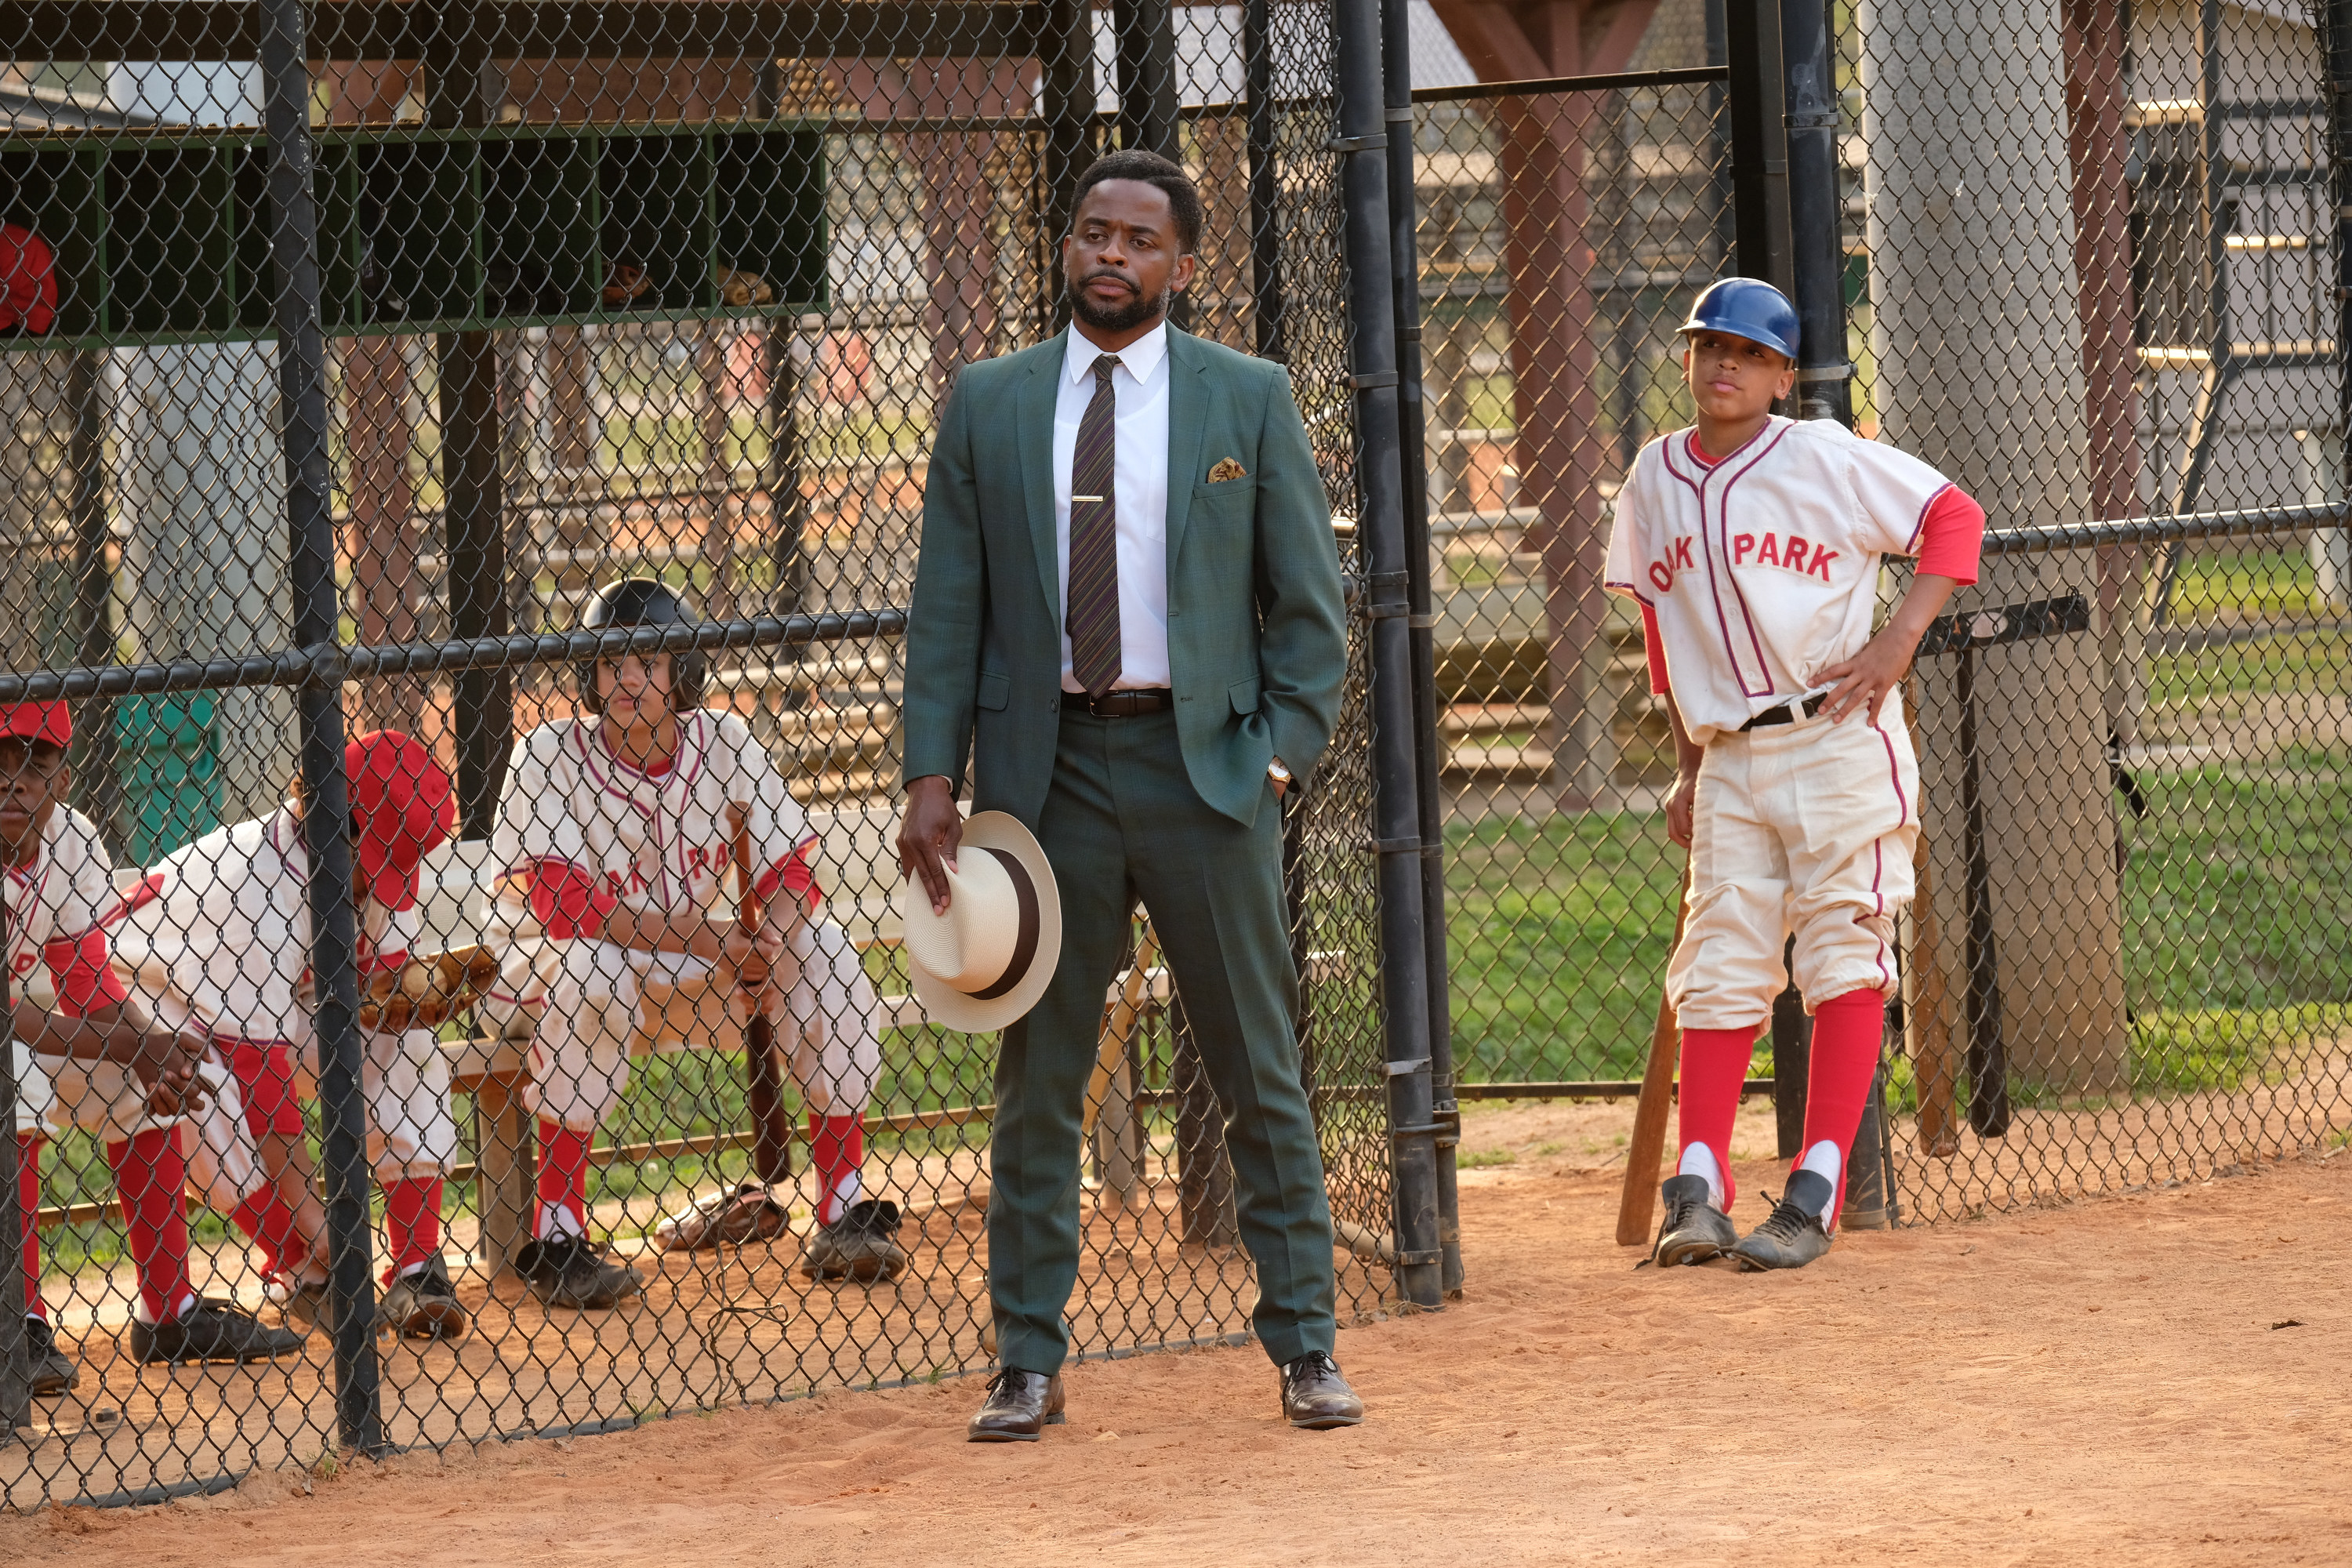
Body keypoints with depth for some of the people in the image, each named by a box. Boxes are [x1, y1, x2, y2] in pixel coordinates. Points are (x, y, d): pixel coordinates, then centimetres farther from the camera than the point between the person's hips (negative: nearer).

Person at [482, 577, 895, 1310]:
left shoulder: (724, 744, -7)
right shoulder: (547, 756, -18)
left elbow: (789, 870, -9)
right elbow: (559, 907, -26)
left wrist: (770, 945, -32)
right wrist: (697, 938, -32)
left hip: (696, 955, 4)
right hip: (548, 968, -4)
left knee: (824, 947, -15)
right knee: (591, 970, -37)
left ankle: (846, 1213, -11)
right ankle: (556, 1239, -32)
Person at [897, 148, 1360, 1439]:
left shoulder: (1248, 401, 4)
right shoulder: (989, 405, 7)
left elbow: (1307, 601, 6)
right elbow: (946, 604, 6)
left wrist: (1283, 750, -5)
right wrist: (934, 775, -2)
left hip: (1204, 761, -1)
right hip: (1048, 765, 1)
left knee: (1260, 1071, 3)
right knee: (1036, 1076, 4)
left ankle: (1304, 1347, 11)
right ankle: (1028, 1362, 10)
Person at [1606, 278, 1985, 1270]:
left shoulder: (1825, 460, -6)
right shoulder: (1655, 479, 9)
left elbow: (1954, 517, -2)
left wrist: (1900, 639, -14)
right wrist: (1688, 766, 17)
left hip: (1839, 738, -5)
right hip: (1731, 758, 5)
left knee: (1845, 958, -5)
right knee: (1718, 969, -1)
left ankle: (1817, 1191, -5)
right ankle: (1698, 1189, -5)